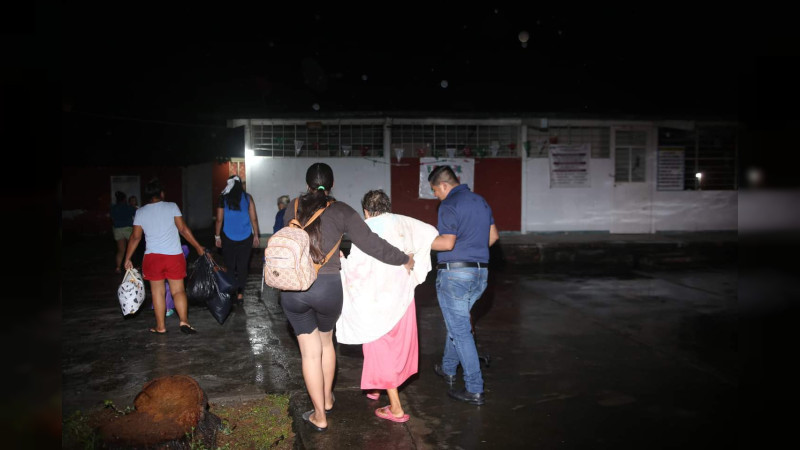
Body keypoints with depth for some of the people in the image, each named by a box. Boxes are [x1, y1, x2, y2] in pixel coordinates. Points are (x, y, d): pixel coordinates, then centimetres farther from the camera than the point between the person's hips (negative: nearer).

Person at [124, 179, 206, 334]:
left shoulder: (140, 212, 6)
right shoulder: (171, 206, 0)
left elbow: (135, 237, 5)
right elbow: (183, 229, -5)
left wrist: (127, 259, 13)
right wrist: (198, 247, 1)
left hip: (152, 257, 1)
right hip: (174, 256, -1)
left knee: (157, 291, 10)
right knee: (178, 290, 5)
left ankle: (160, 326, 14)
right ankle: (184, 321, -9)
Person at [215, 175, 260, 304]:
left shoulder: (223, 198, -1)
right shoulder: (248, 198, 0)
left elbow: (219, 220, 0)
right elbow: (254, 218, 0)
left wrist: (217, 236, 9)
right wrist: (256, 235, 8)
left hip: (228, 238, 0)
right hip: (245, 237, 0)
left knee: (230, 266, 8)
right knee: (243, 266, 5)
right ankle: (240, 294, 4)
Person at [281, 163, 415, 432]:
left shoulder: (293, 208, 5)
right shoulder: (340, 211, -3)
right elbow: (370, 243, -6)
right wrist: (404, 260, 7)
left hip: (293, 288, 1)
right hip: (328, 288, -1)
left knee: (310, 351, 12)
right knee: (326, 341, 25)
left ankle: (319, 416, 21)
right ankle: (327, 400, 41)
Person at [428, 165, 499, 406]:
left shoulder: (449, 205, -13)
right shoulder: (480, 201, 12)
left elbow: (447, 242, -22)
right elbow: (492, 235, 17)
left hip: (454, 272, -8)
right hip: (480, 272, 9)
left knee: (460, 330, -1)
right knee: (457, 321, 25)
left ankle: (474, 390, 3)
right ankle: (448, 369, 40)